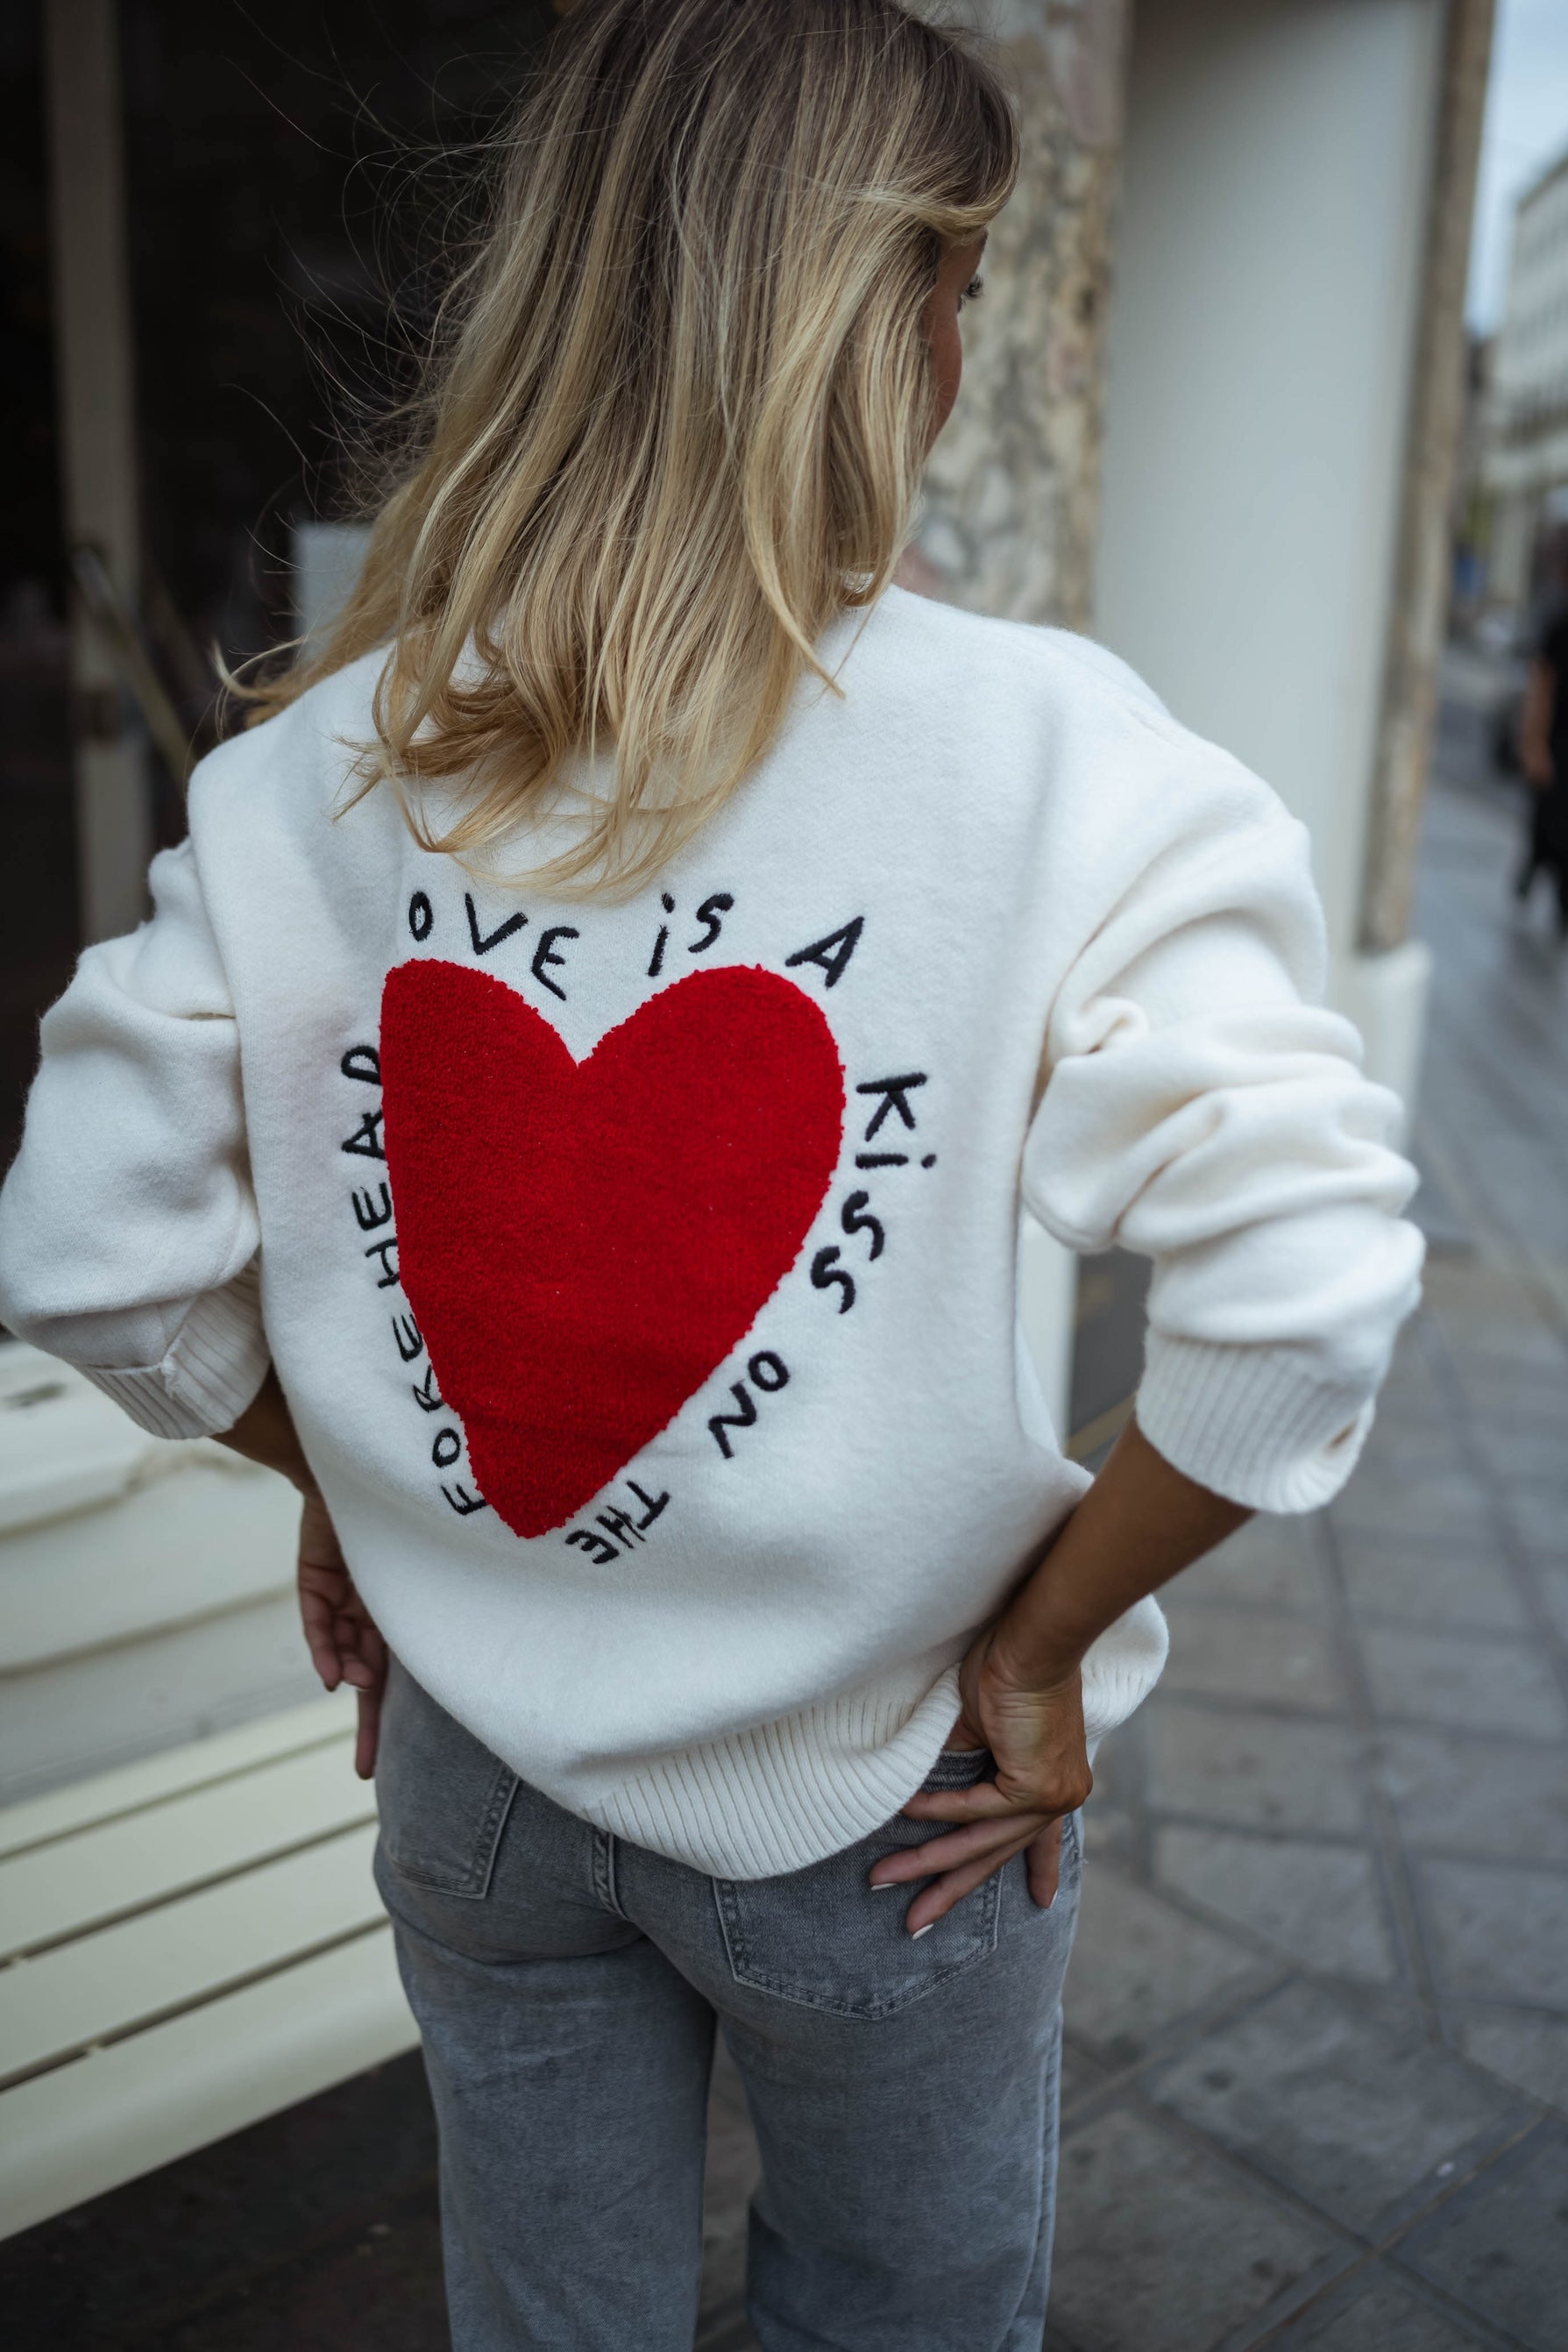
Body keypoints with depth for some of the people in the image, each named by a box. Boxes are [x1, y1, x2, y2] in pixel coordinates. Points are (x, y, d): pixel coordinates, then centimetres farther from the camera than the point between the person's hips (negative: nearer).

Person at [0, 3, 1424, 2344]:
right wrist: (1040, 1645, -10)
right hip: (878, 1793, -2)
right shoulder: (1047, 750, -21)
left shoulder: (306, 770, -10)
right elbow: (1303, 1294, -24)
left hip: (475, 1759, 3)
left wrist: (355, 1484, 7)